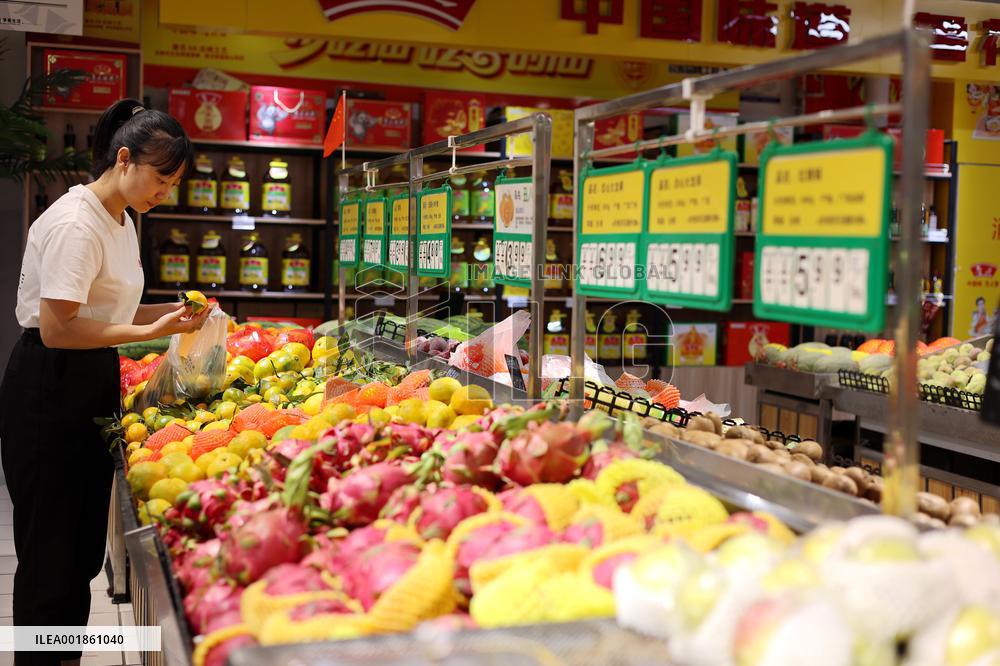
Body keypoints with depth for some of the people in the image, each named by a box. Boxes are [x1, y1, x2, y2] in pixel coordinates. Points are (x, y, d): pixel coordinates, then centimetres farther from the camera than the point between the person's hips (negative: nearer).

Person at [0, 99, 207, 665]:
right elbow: (58, 328, -23)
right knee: (50, 553, -1)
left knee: (84, 548, 16)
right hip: (48, 391, -10)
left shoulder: (122, 222, 13)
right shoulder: (76, 223, -18)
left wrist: (168, 312, 6)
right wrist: (148, 332, -21)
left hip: (92, 385, 10)